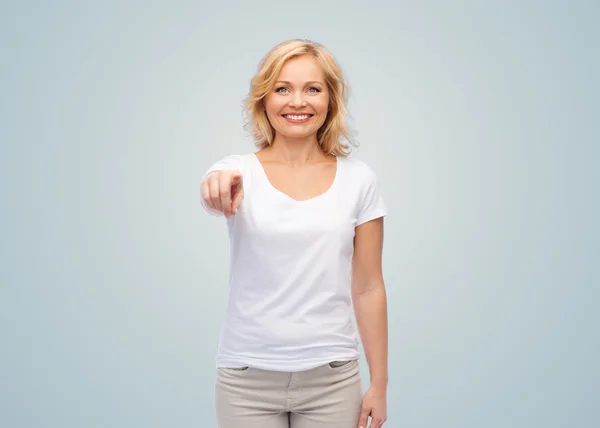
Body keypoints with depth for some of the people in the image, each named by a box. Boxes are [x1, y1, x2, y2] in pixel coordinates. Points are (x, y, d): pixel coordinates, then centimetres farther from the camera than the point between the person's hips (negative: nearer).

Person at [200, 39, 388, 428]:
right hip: (248, 377, 0)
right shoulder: (240, 172, -3)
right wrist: (221, 185, -50)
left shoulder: (358, 180, 0)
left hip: (330, 378, 1)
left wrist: (379, 383, 2)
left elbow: (368, 288, 2)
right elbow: (217, 196, -27)